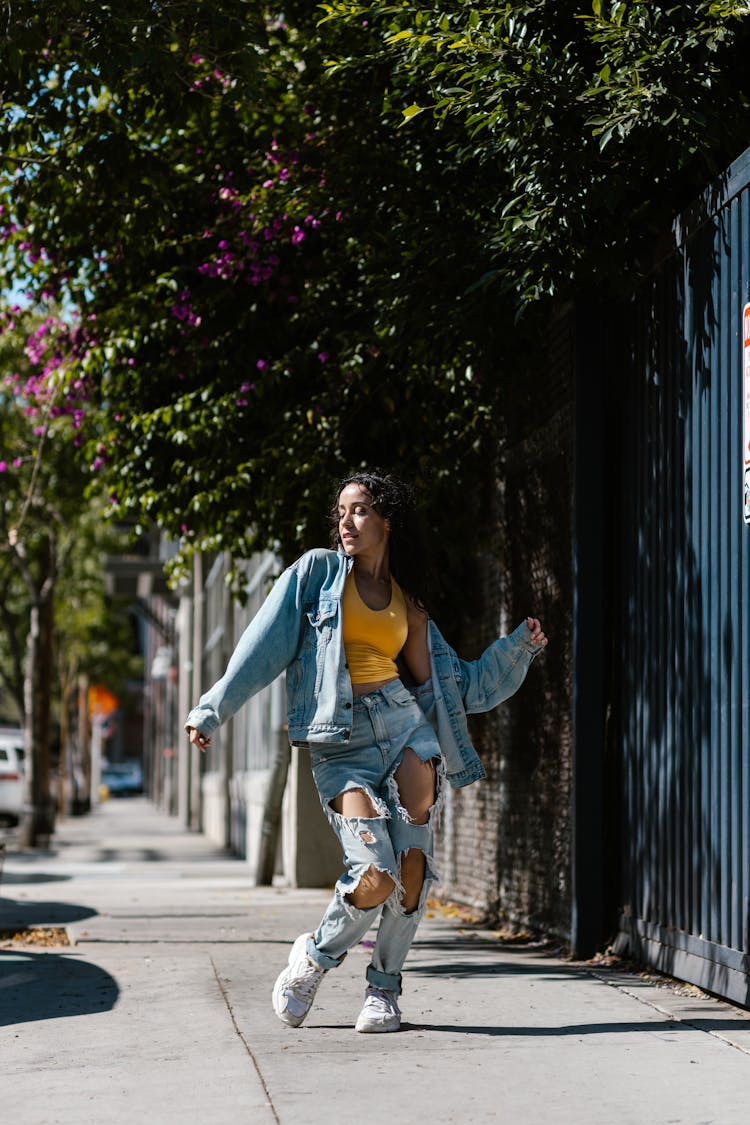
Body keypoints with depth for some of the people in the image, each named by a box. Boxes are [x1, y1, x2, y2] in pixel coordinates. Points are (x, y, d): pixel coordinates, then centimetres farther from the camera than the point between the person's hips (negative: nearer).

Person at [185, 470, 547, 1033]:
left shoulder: (409, 605, 16)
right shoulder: (317, 572, 7)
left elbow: (457, 684, 19)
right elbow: (263, 647, 4)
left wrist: (518, 649, 12)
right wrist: (212, 710, 0)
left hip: (404, 728, 3)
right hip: (341, 745, -3)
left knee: (413, 863, -12)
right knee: (376, 875, -17)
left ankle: (384, 986, 9)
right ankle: (315, 956, 12)